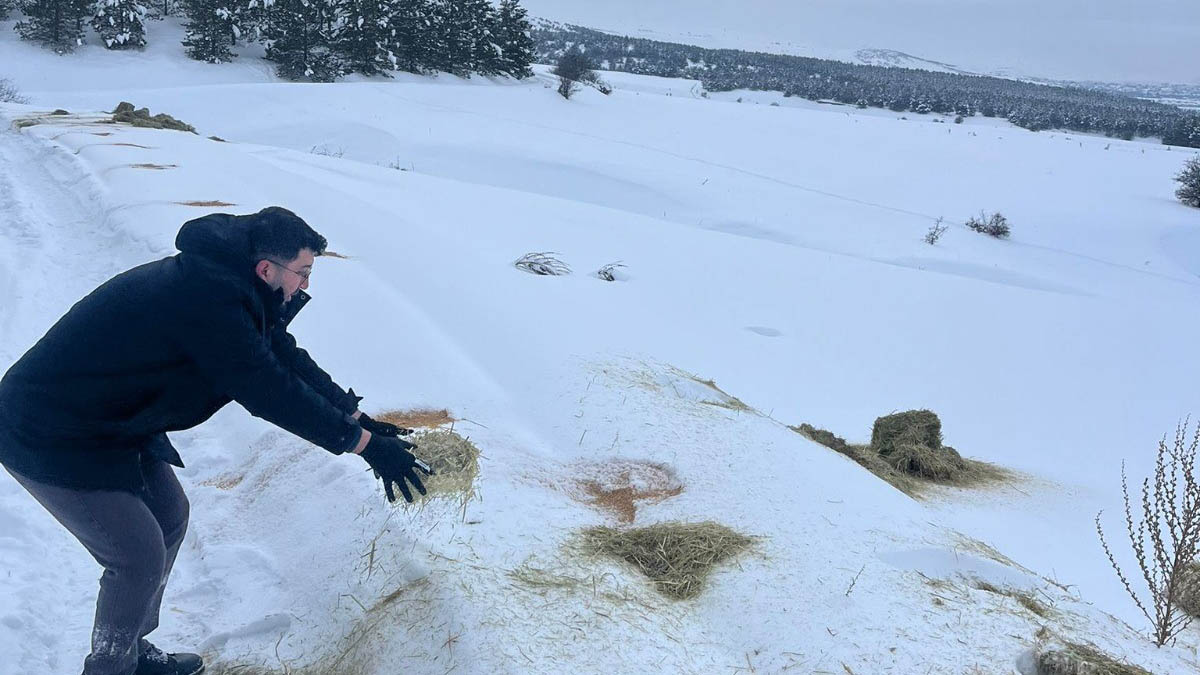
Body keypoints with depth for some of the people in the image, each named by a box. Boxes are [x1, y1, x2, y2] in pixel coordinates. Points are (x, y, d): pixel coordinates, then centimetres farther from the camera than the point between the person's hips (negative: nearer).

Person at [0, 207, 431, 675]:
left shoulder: (221, 281, -1)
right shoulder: (207, 300, -32)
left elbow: (286, 357, 4)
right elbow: (272, 393, -30)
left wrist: (357, 417, 2)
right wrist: (363, 443, -23)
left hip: (110, 421, 10)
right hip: (51, 439, -10)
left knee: (170, 517, 16)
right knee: (140, 559, -4)